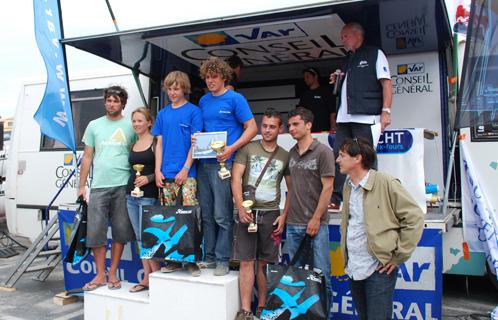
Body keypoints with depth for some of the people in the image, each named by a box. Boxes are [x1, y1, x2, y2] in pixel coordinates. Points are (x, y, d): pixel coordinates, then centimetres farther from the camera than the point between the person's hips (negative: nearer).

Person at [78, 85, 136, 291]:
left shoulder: (130, 126, 6)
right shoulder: (94, 125, 13)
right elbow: (87, 157, 14)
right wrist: (81, 186, 9)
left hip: (123, 186, -2)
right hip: (99, 187, 2)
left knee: (120, 232, 3)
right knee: (95, 232, 0)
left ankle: (112, 273, 16)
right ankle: (100, 275, 13)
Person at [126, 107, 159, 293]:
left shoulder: (155, 142, -4)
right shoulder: (133, 145, 15)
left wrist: (149, 178, -19)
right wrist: (131, 186, 12)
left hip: (148, 195, -7)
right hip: (131, 195, 7)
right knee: (140, 238, 9)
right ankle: (147, 278, 15)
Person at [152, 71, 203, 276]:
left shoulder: (193, 111, 1)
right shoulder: (163, 114, 14)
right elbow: (159, 144, 13)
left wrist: (185, 169, -12)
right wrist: (158, 171, 4)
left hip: (186, 174, -5)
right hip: (166, 175, 5)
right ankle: (174, 259, 18)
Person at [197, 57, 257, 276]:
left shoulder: (235, 99, -2)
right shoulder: (203, 101, 16)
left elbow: (252, 128, -6)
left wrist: (231, 148, -17)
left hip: (223, 163, -6)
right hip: (204, 163, 6)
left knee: (222, 215, -3)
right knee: (207, 214, 11)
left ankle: (222, 260, 7)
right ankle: (209, 257, 21)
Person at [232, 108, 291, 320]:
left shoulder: (285, 156, 10)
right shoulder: (248, 149, 4)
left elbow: (292, 189, 12)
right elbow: (236, 179, -2)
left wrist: (284, 215, 2)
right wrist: (241, 208, -12)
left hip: (271, 213, 2)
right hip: (248, 211, -1)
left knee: (265, 263, 5)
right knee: (246, 262, -2)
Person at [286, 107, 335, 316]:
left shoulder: (323, 152, -6)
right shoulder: (291, 153, 12)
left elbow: (327, 188, -10)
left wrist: (316, 219, -12)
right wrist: (285, 214, 10)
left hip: (315, 223, -6)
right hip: (293, 224, 6)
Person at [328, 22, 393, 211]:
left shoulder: (375, 54, 4)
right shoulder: (350, 60, 25)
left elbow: (386, 83, -4)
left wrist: (386, 111, -14)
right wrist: (338, 81, 11)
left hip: (365, 117, -7)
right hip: (344, 117, 7)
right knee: (339, 157, 1)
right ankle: (335, 199, 2)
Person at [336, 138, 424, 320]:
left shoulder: (385, 183, -13)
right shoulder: (348, 186, 8)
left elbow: (415, 218, -12)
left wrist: (398, 256, -12)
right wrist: (346, 257, 14)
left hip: (378, 268, -7)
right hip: (353, 268, 7)